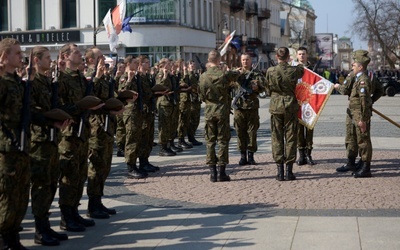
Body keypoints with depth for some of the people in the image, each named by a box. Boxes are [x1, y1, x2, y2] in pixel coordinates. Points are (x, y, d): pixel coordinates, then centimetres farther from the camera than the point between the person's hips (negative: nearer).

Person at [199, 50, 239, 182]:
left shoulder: (203, 77, -5)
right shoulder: (224, 74, -11)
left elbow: (202, 96, 4)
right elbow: (237, 75, 9)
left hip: (209, 111, 2)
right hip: (222, 110, -2)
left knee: (210, 141, 7)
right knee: (223, 140, 4)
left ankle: (213, 172, 6)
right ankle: (221, 172, 3)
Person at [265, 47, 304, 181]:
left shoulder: (270, 71, -7)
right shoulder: (294, 71, -9)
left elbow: (268, 89, 4)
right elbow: (301, 70, 15)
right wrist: (299, 65, 37)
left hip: (275, 106, 1)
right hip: (291, 106, -1)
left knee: (277, 138, 7)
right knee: (290, 137, 5)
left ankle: (280, 171, 6)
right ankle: (289, 171, 4)